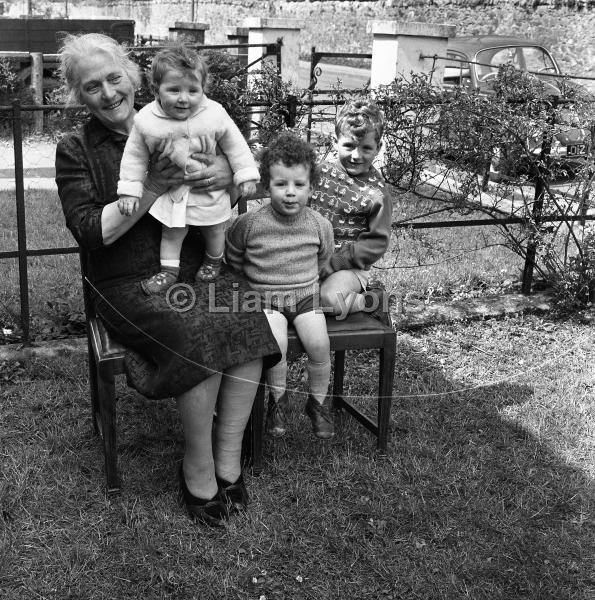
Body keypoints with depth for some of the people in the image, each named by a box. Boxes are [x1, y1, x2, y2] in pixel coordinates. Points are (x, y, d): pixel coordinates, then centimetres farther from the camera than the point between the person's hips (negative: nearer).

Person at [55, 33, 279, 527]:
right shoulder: (75, 152, 3)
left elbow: (241, 164, 13)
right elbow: (90, 232, -8)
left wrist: (227, 173, -13)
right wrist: (152, 189, -17)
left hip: (196, 267, 4)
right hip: (129, 283, -3)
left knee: (248, 317, -26)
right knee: (202, 333, -31)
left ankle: (228, 460, -15)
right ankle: (198, 470, -12)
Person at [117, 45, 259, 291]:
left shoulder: (215, 114, -20)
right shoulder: (146, 121, -19)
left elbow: (235, 145, -7)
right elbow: (135, 157, -7)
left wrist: (246, 175, -7)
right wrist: (129, 189, -8)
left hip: (210, 188, 0)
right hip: (170, 190, 0)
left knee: (213, 229, 20)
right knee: (171, 230, 10)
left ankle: (214, 261, 46)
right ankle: (168, 269, 30)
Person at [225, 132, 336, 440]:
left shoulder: (319, 226, -2)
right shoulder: (248, 224, -8)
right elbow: (233, 262, 7)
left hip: (305, 294, 2)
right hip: (264, 296, -1)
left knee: (319, 343, -22)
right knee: (276, 342, -29)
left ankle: (318, 401, 3)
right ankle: (277, 398, -2)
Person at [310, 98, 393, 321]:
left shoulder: (376, 193, -7)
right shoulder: (323, 171, 4)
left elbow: (376, 244, -9)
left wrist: (333, 262, -18)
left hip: (348, 266, -5)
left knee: (329, 300, -33)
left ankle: (372, 299, -3)